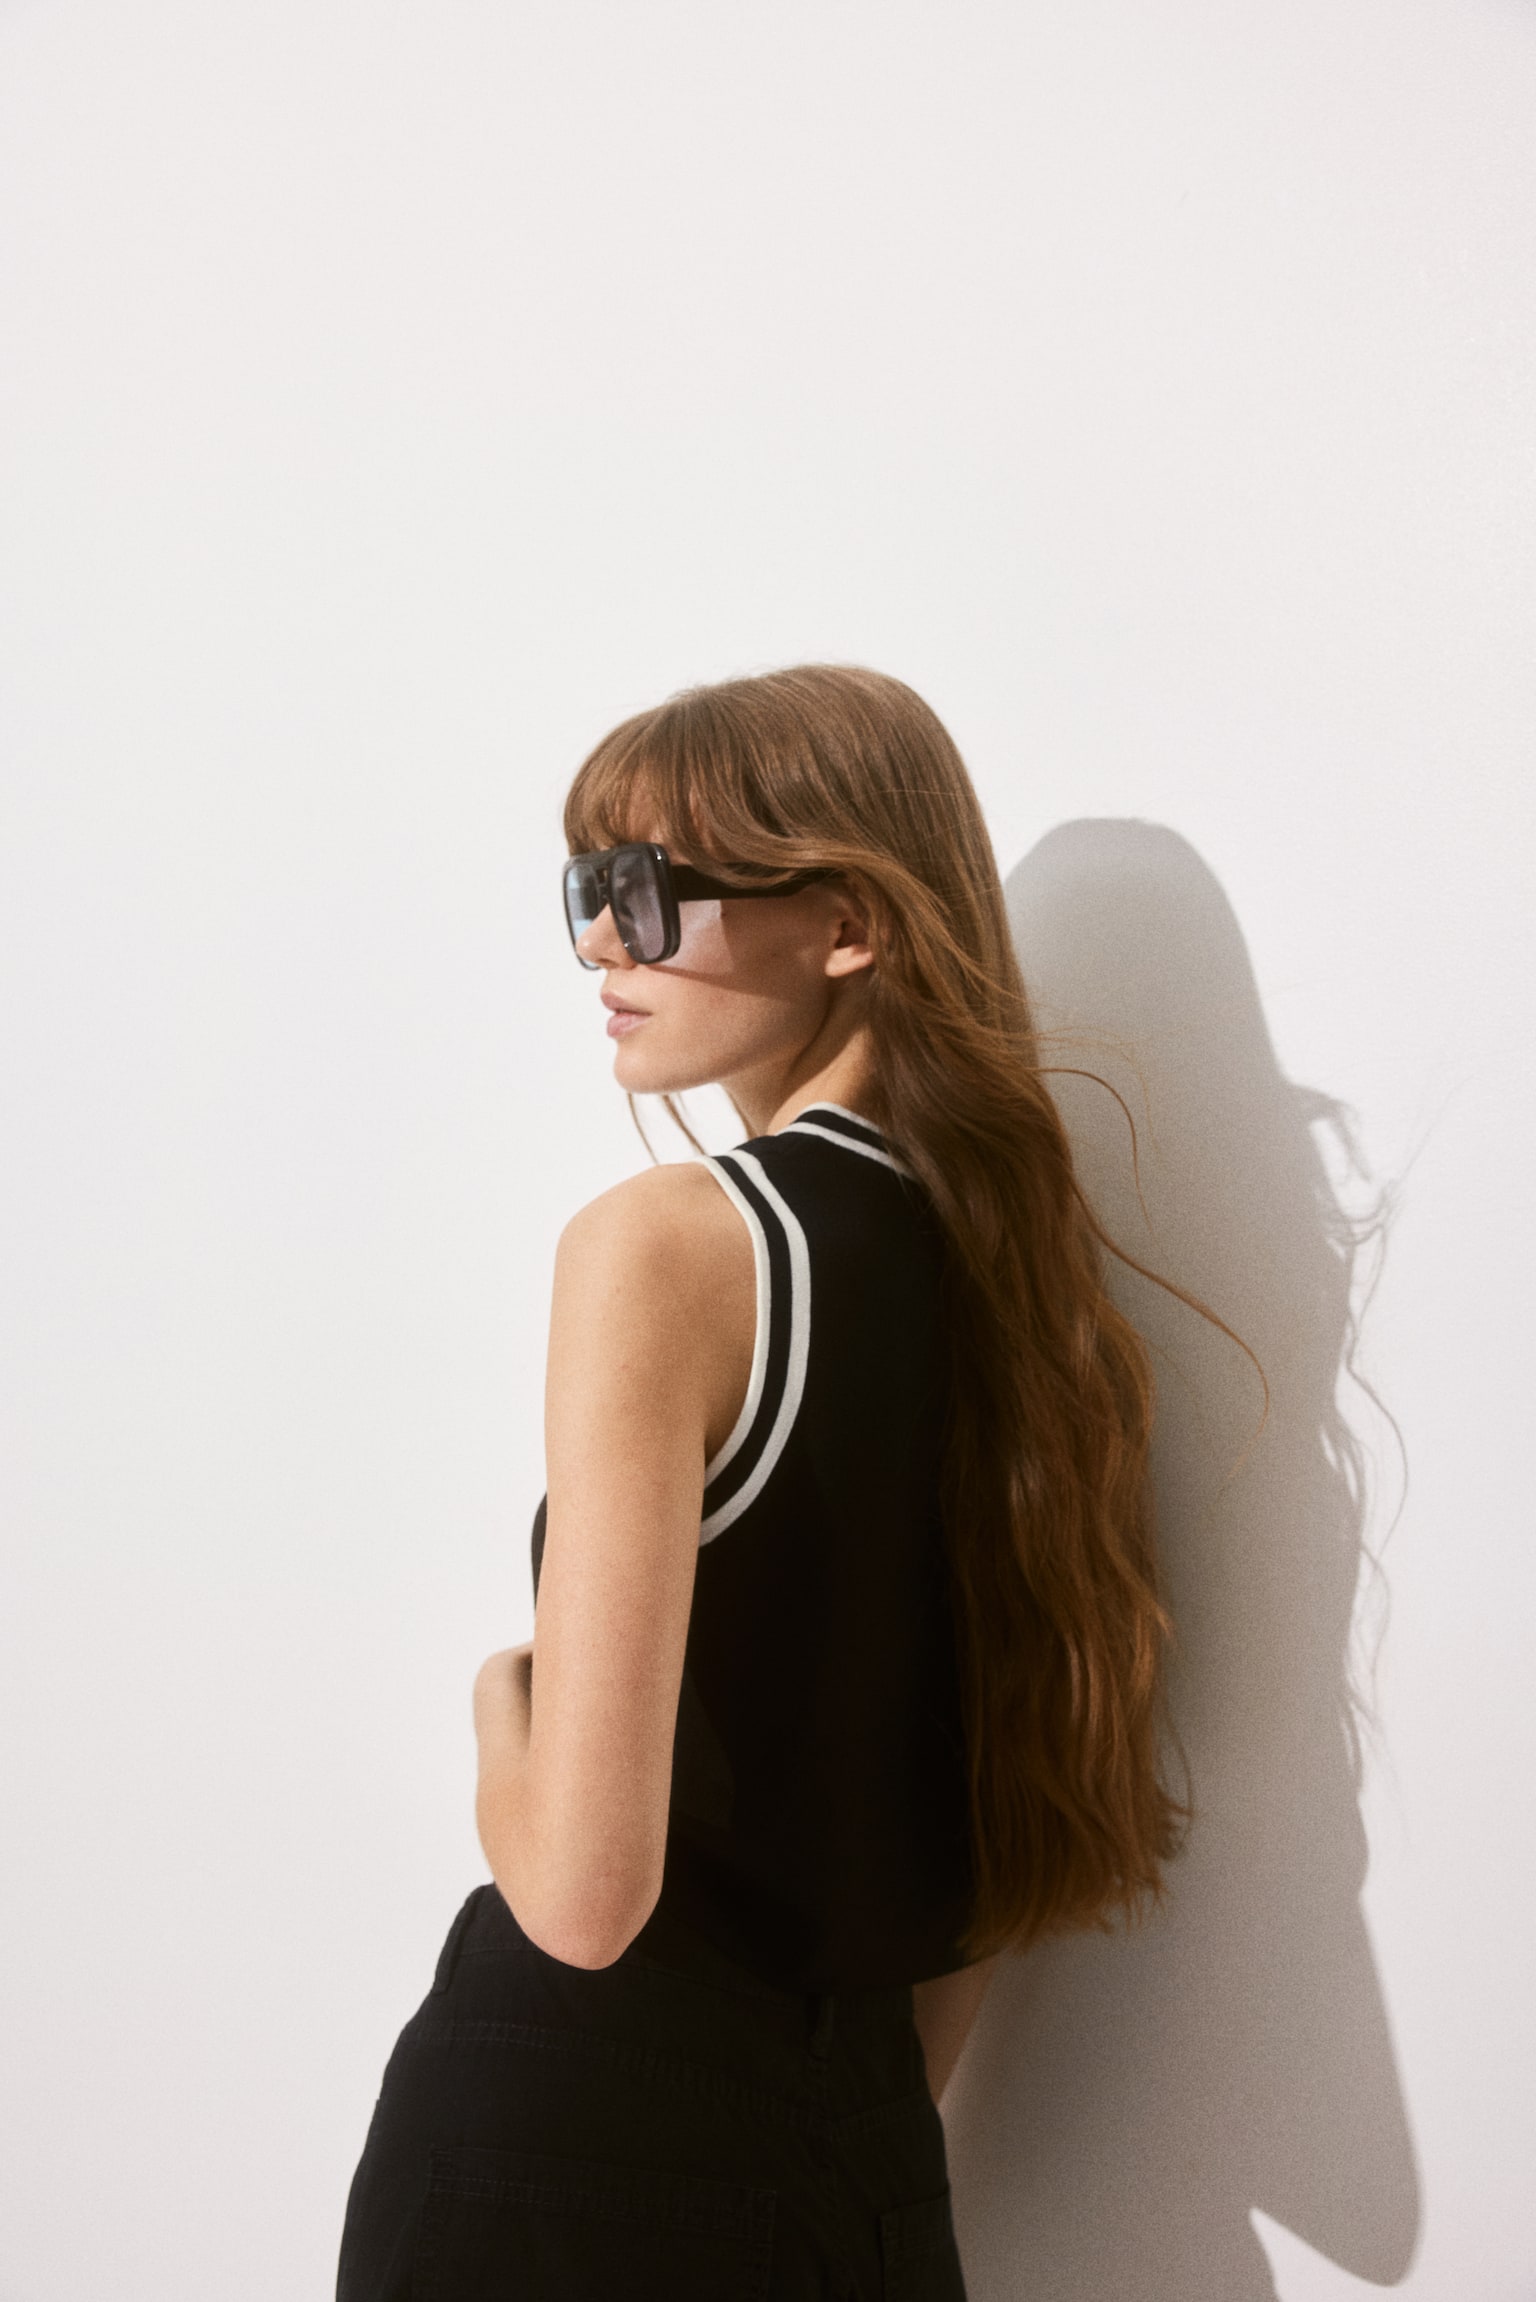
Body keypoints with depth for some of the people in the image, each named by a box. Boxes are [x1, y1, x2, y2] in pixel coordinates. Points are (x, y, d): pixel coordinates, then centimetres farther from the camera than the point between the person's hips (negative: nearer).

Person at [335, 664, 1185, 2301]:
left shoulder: (668, 1241, -19)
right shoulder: (1013, 1255, 2)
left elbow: (583, 1891, -23)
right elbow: (1007, 1857, 9)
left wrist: (499, 1705, -4)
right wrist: (868, 2144, 17)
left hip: (568, 2157, -6)